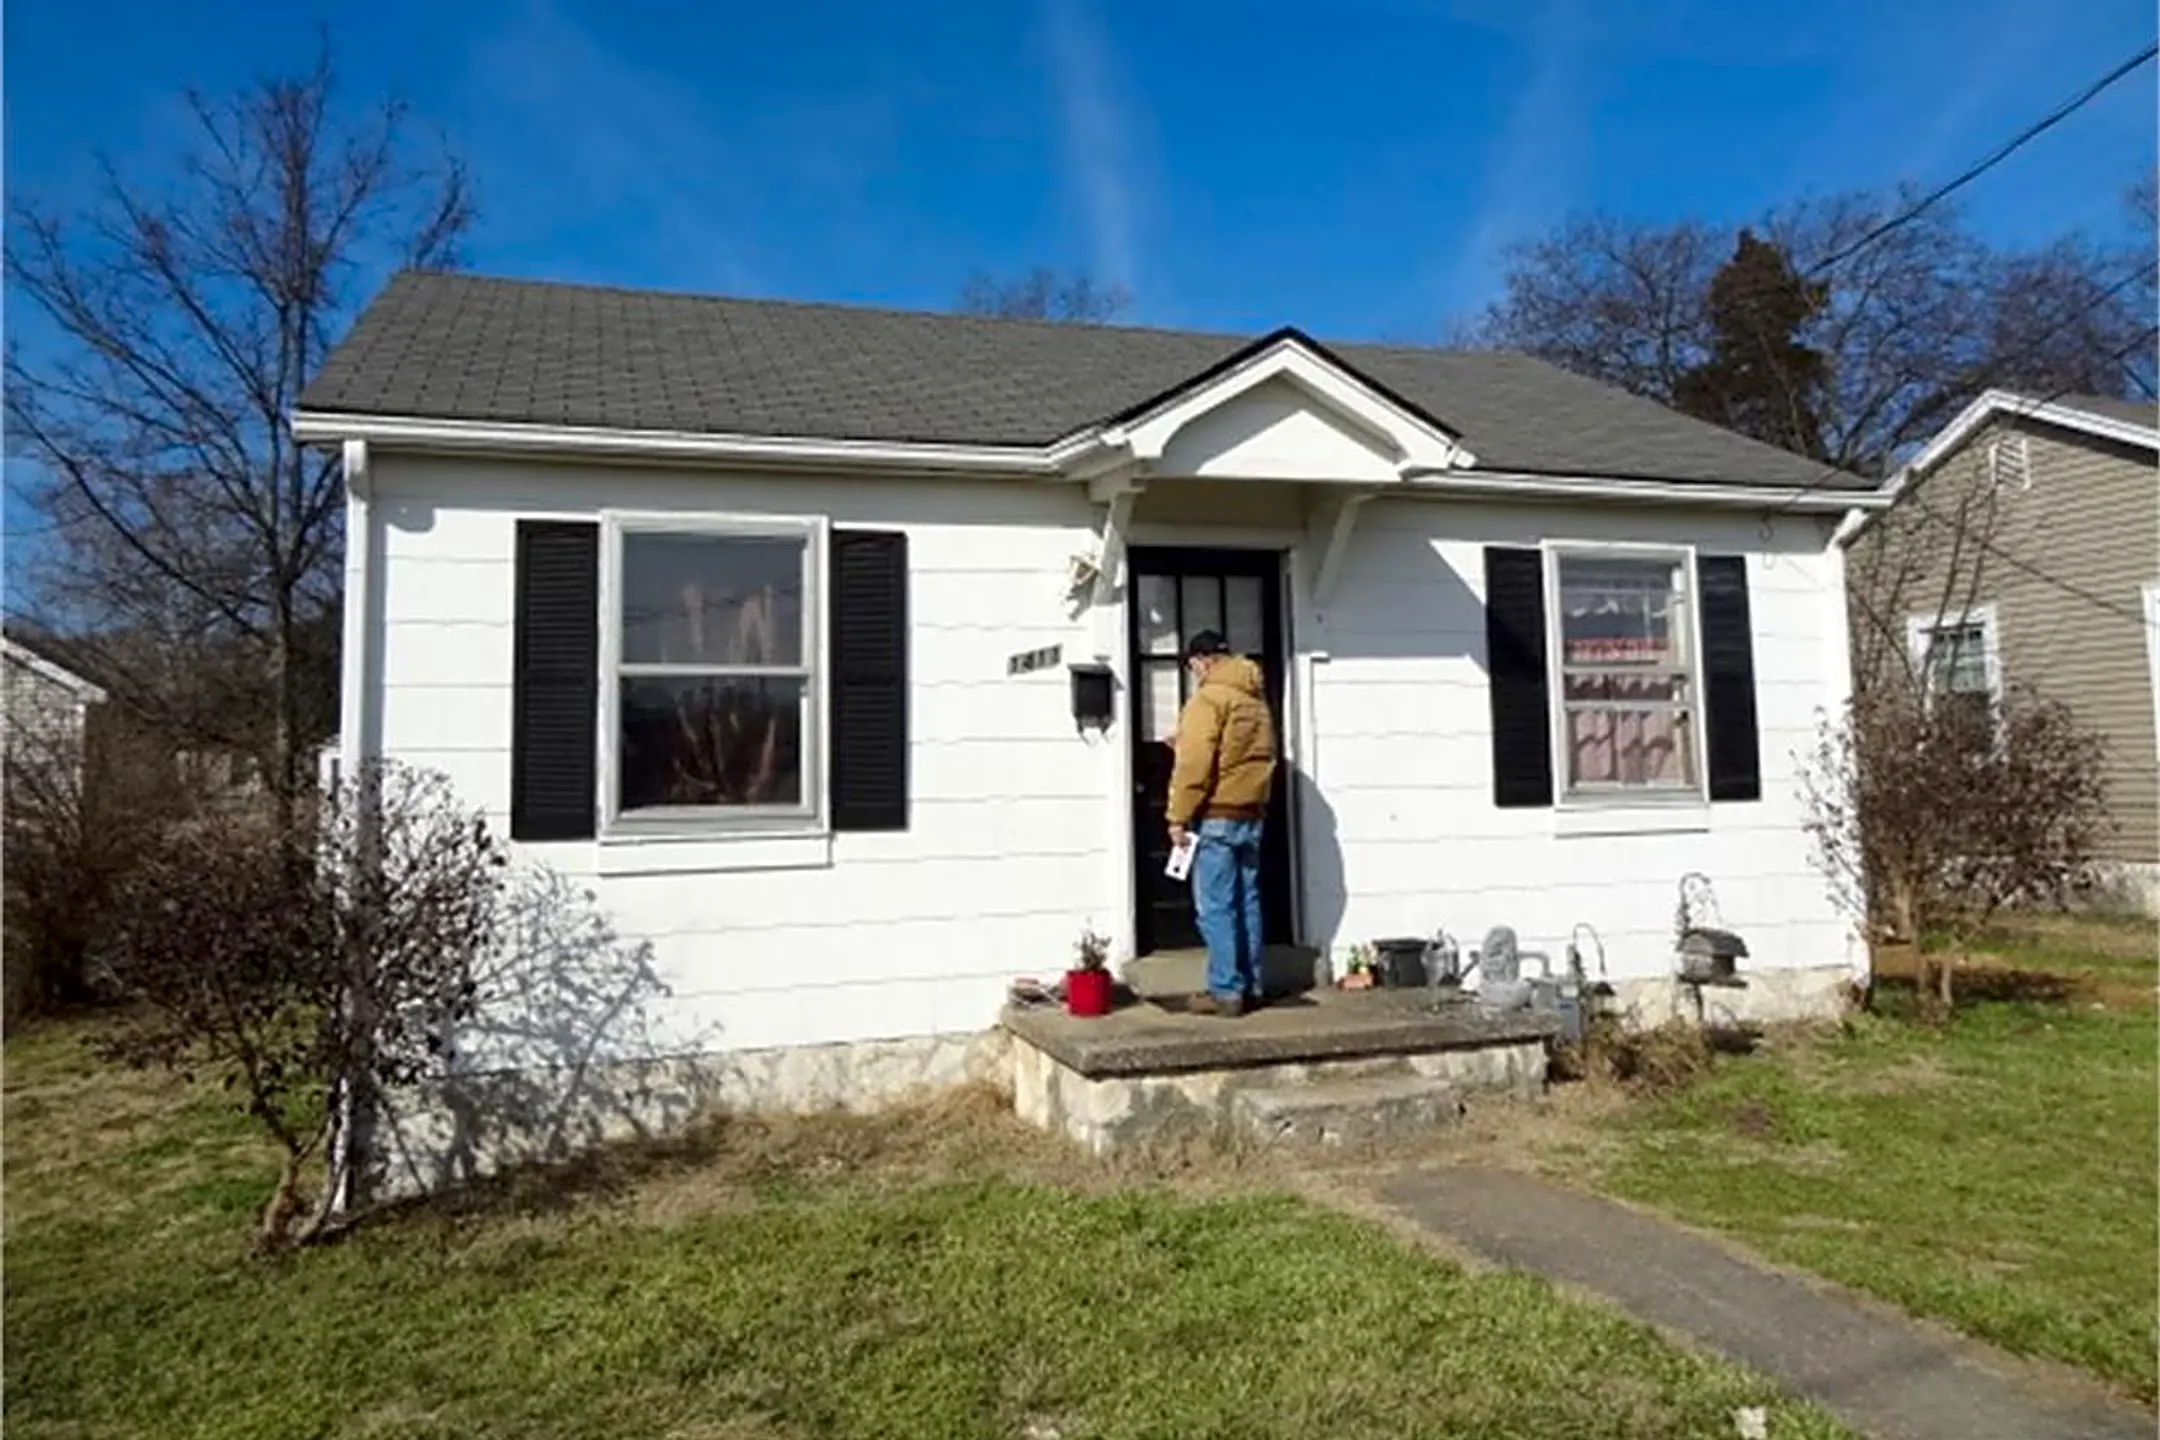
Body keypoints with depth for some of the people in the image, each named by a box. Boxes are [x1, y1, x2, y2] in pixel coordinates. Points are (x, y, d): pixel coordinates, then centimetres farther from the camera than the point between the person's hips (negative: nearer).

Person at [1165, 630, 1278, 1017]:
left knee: (1216, 907, -4)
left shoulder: (1208, 697, -11)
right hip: (1253, 815, 8)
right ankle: (1250, 987, 16)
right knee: (1247, 902, 12)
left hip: (1217, 816, -8)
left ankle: (1226, 992, -3)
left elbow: (1194, 764, -17)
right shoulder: (1255, 697, 15)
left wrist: (1178, 817, -14)